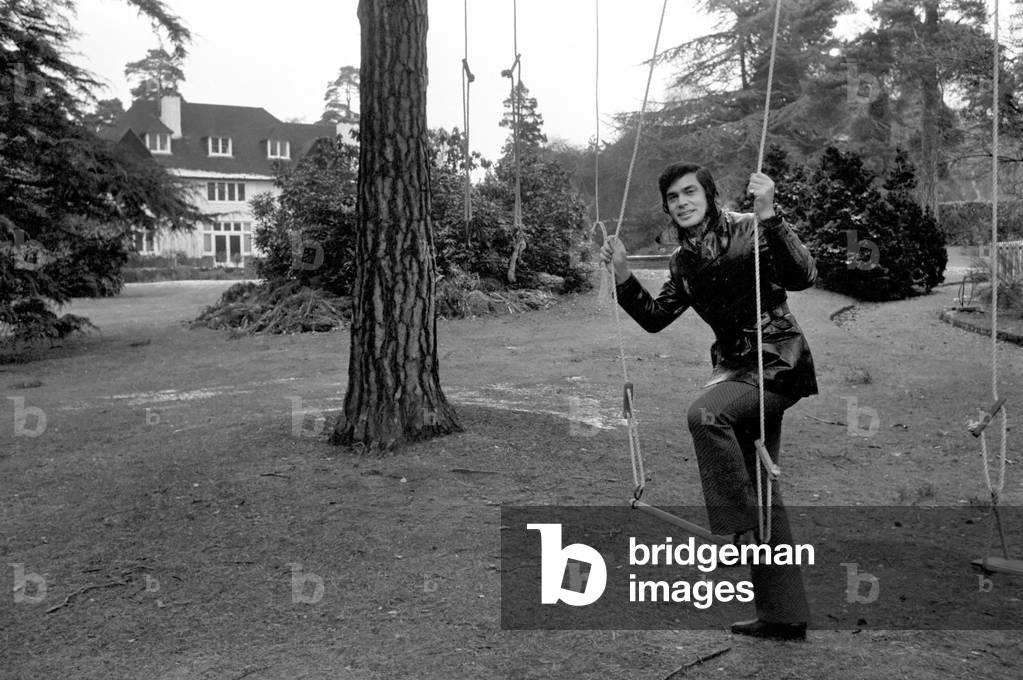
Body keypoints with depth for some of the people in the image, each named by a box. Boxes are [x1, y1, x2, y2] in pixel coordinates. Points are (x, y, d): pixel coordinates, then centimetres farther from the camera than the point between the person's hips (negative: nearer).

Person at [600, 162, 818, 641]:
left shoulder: (747, 231, -10)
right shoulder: (684, 260, 11)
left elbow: (802, 277, -25)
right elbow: (655, 317, 13)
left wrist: (768, 217, -35)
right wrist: (622, 276, 2)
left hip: (778, 362, -8)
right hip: (736, 367, 8)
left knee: (705, 413, -33)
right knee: (758, 490, 11)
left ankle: (743, 528, -15)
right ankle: (783, 616, 23)